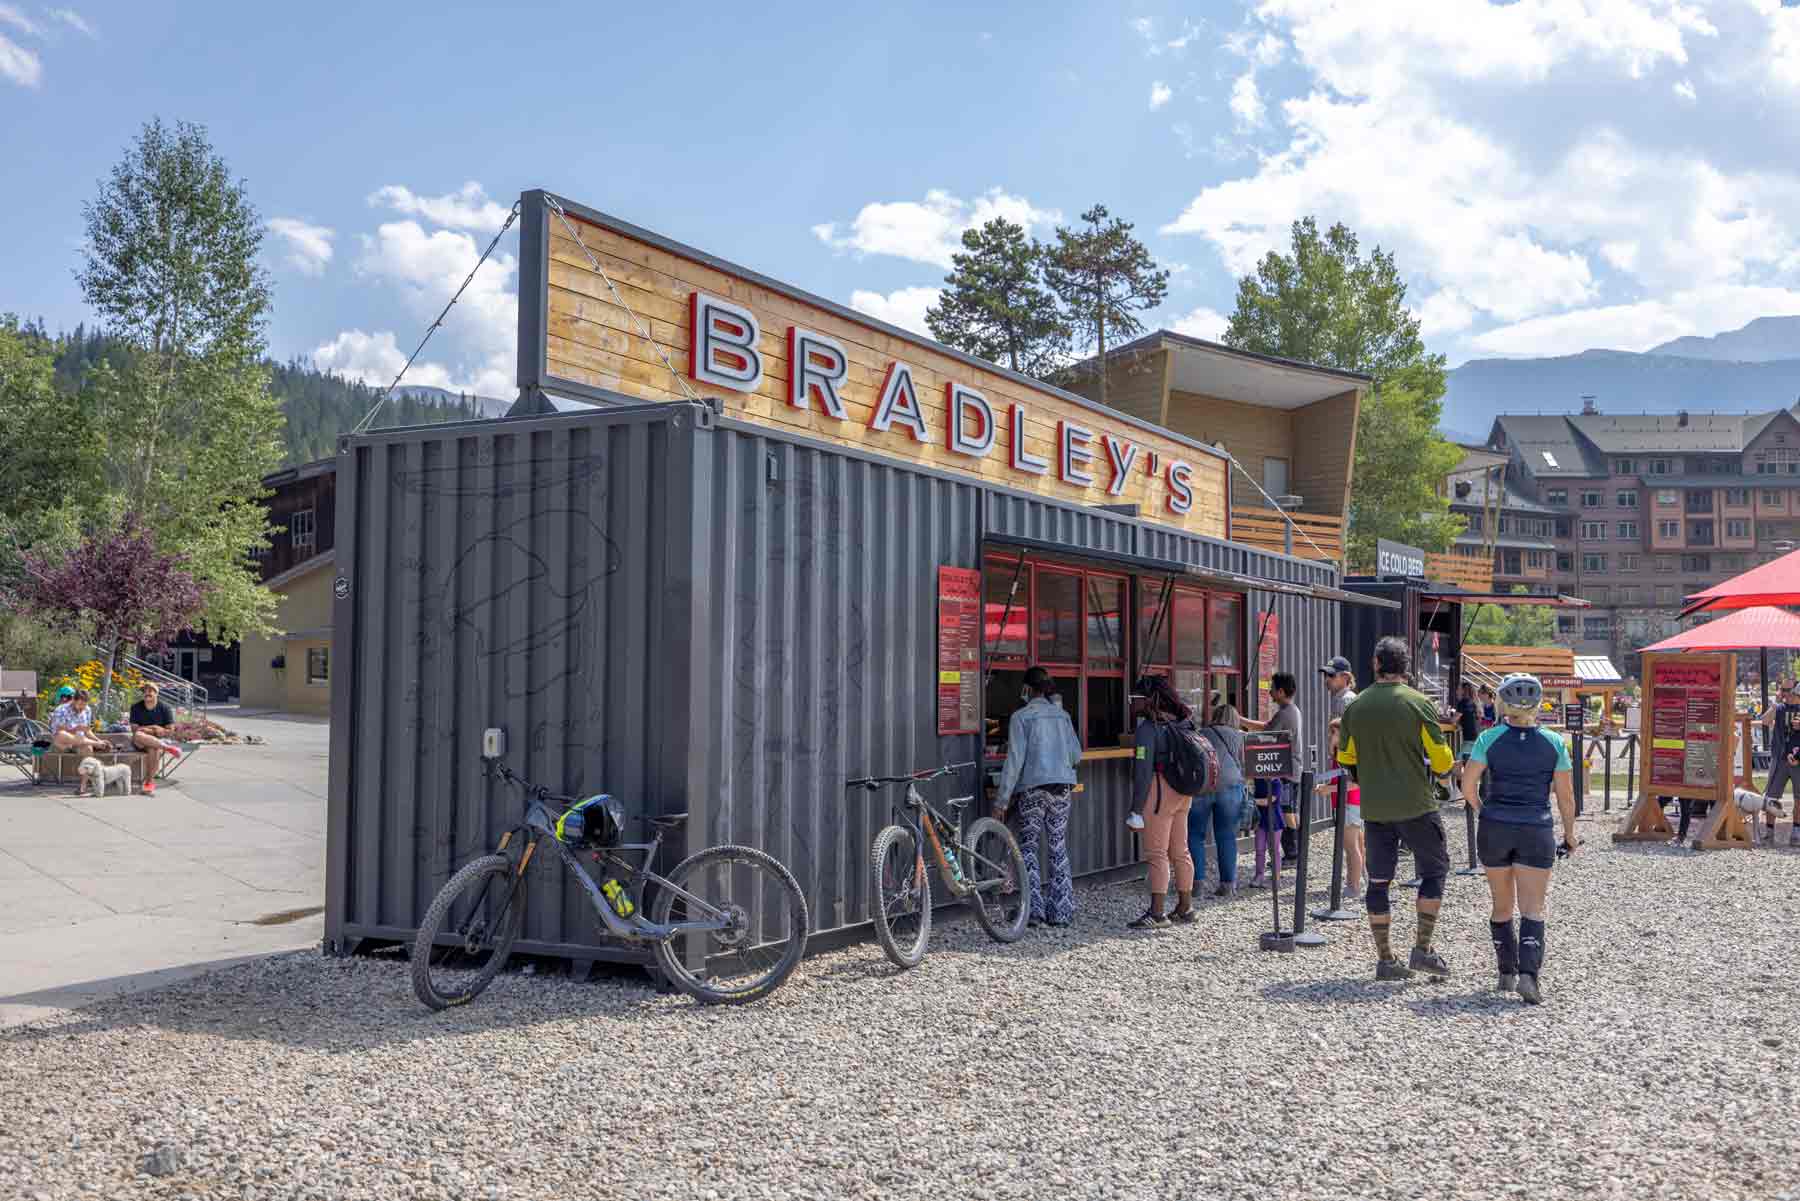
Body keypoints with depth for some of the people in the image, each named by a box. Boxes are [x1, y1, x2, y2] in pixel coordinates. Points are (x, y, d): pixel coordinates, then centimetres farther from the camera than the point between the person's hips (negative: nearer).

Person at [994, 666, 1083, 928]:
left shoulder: (1021, 716, -5)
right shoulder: (1061, 715, 10)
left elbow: (1014, 760, -10)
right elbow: (1076, 755, 12)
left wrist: (1001, 801, -7)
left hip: (1033, 788, -4)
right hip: (1062, 788, 5)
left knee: (1029, 847, 4)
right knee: (1058, 848, 10)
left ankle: (1034, 908, -4)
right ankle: (1061, 911, 10)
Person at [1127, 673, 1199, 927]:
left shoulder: (1148, 728, -14)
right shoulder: (1184, 723, 9)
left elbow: (1143, 770, -17)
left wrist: (1136, 810, -14)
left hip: (1159, 792, -8)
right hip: (1184, 793, 8)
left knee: (1157, 854, -4)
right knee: (1180, 851, 15)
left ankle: (1157, 913, -4)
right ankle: (1185, 907, 23)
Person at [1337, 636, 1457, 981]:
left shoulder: (1356, 706, 2)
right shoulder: (1418, 703, -8)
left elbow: (1345, 757, 10)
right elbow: (1442, 759, -7)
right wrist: (1442, 767, 15)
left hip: (1374, 808, 3)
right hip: (1416, 804, -3)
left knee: (1379, 879, 8)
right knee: (1434, 869, 12)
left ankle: (1385, 959, 11)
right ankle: (1422, 949, 5)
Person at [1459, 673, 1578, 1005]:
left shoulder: (1489, 738, -2)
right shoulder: (1554, 743, 0)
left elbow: (1467, 785, -6)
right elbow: (1565, 796, 2)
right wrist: (1569, 834, 15)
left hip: (1494, 828, 1)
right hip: (1536, 830, -1)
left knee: (1502, 905, 16)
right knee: (1532, 909, 0)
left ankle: (1506, 974, 23)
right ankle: (1528, 975, -17)